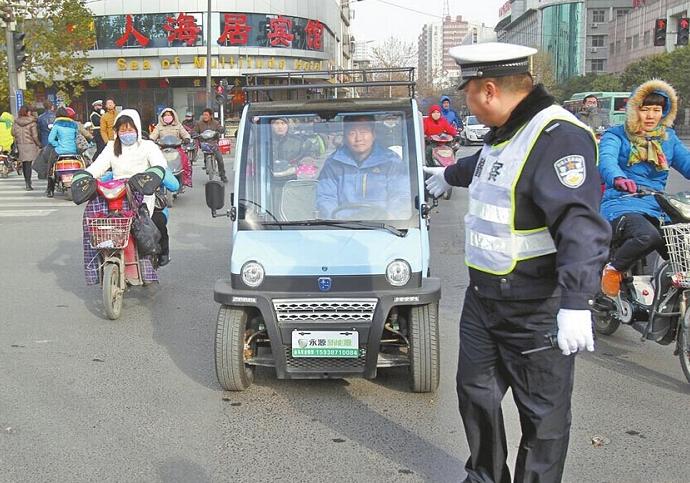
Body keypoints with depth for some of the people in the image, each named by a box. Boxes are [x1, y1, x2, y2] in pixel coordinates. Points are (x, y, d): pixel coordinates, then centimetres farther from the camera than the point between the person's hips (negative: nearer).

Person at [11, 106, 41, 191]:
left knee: (24, 163, 16)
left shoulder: (16, 122, 1)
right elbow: (35, 136, -13)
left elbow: (13, 133, 6)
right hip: (30, 145, -5)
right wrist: (39, 144, 0)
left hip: (20, 145, 5)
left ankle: (27, 182, 27)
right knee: (28, 164, -4)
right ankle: (28, 184, -8)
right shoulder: (32, 122, -12)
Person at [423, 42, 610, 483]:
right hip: (484, 297, 10)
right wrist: (449, 175, 54)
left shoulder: (559, 137, -22)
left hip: (537, 312, -10)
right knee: (476, 392, 20)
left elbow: (582, 226, -33)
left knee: (543, 414, 7)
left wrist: (576, 303, -40)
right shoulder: (505, 132, 11)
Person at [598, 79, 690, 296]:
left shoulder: (668, 138, 19)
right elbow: (606, 159, -18)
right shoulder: (616, 135, 4)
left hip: (657, 210, 5)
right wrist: (617, 179, -41)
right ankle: (613, 269, -9)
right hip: (621, 207, -5)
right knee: (648, 237, -35)